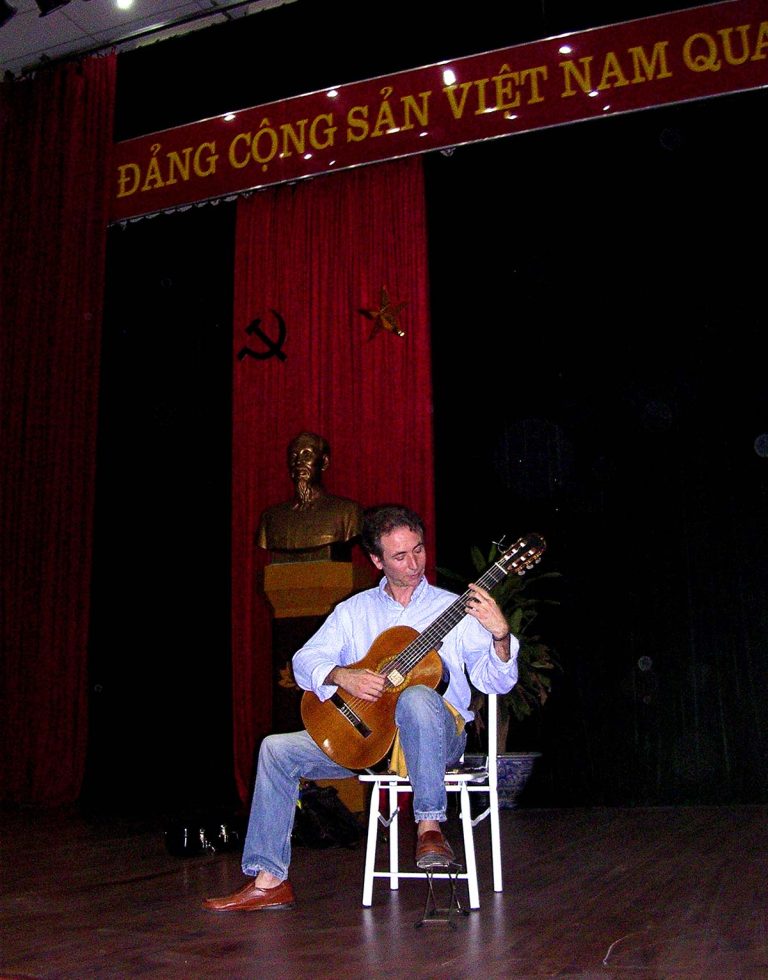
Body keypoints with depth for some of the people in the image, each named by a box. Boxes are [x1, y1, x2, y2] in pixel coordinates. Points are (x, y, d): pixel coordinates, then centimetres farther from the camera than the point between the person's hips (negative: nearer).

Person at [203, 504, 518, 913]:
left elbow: (496, 683, -4)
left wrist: (500, 634, -24)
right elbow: (305, 659, 5)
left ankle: (429, 828, -27)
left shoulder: (453, 608, 3)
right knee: (278, 749, -10)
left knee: (417, 698, -38)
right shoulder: (354, 610, 13)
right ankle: (270, 881, -5)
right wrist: (341, 675, -16)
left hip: (438, 735, -4)